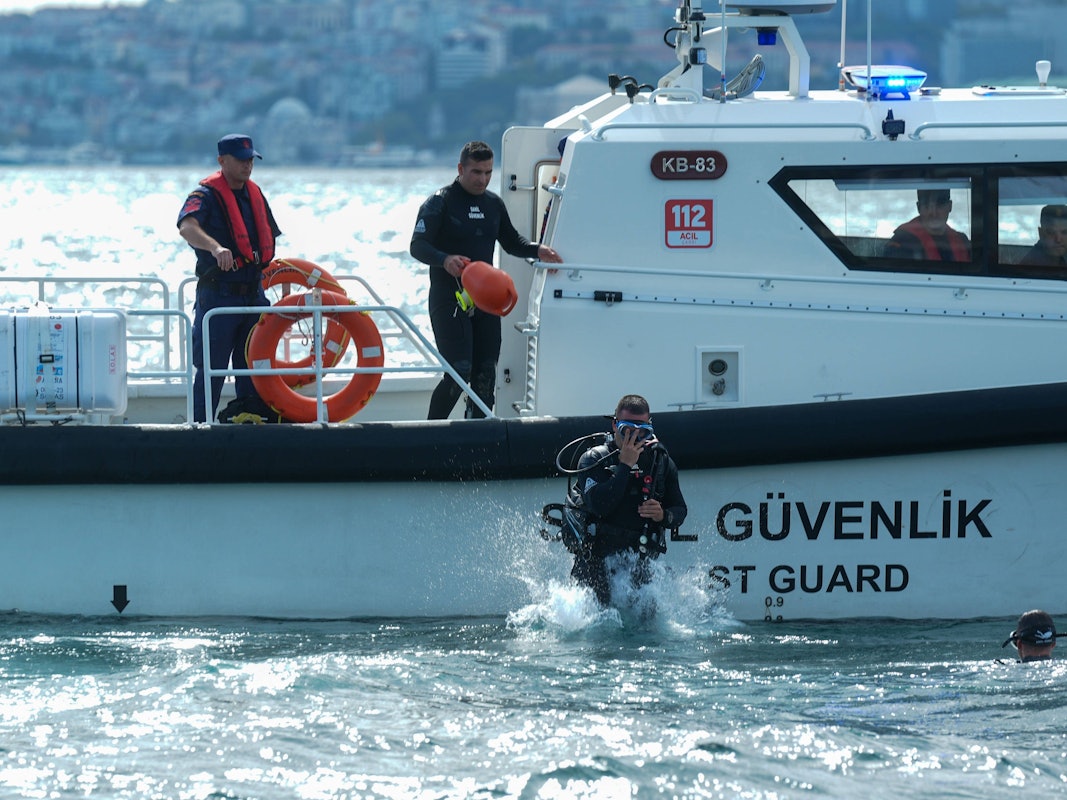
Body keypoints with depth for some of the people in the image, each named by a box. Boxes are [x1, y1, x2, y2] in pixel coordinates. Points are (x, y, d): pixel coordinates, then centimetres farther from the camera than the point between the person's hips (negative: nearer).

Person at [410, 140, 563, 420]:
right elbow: (417, 246, -13)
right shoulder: (440, 203, -6)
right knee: (459, 371, -16)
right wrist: (445, 260, -32)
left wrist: (537, 250, 7)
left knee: (486, 373, 5)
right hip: (449, 300, -6)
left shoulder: (493, 204, 14)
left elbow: (511, 240, 26)